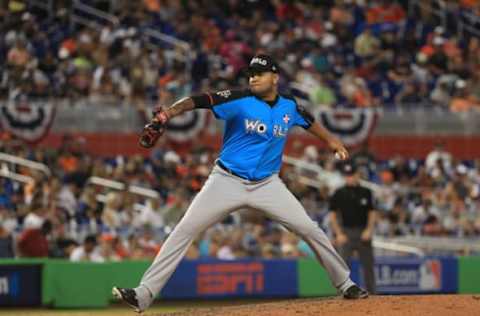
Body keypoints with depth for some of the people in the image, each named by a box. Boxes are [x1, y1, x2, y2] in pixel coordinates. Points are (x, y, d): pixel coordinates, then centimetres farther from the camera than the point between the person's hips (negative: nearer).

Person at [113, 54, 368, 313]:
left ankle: (345, 284, 18)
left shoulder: (289, 107, 1)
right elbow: (198, 101, -26)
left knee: (310, 230, -1)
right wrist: (166, 114, -41)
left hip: (268, 185, 3)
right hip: (227, 182, -3)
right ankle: (144, 294, -12)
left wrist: (331, 140, 29)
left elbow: (308, 121, 25)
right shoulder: (239, 101, -13)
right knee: (184, 231, -11)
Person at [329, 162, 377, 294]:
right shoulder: (339, 194, 1)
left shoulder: (366, 192, 6)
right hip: (346, 232, -2)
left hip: (363, 232, 2)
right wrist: (338, 234, -6)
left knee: (368, 265, 5)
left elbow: (372, 212, 9)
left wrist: (369, 230, -4)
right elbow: (332, 214, 2)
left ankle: (371, 293, 14)